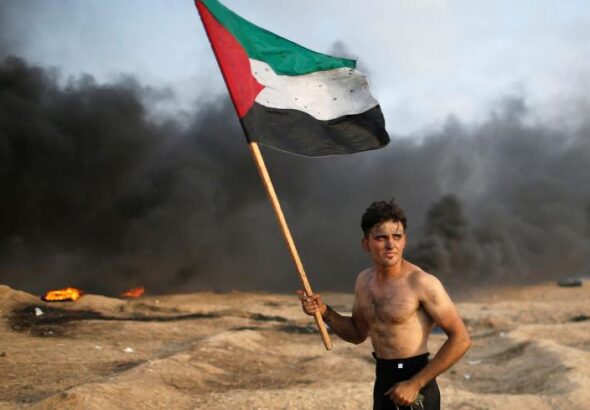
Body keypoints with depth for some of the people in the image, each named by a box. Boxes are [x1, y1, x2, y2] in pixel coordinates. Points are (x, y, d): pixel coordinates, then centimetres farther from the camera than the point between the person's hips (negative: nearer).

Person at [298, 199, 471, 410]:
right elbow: (358, 333, 19)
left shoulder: (422, 283, -17)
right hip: (383, 382, 8)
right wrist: (324, 311, 1)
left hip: (413, 388, -7)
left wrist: (415, 384, -19)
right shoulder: (364, 280, 6)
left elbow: (460, 339, -17)